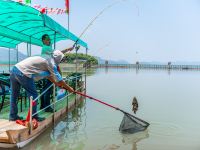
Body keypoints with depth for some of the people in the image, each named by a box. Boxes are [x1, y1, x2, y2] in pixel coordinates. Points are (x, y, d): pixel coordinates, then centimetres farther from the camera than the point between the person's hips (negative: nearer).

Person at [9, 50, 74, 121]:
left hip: (14, 69, 10)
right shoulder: (51, 62, -4)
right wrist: (69, 88, 9)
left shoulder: (46, 58, 22)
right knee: (33, 95, 4)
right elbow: (58, 79, -2)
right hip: (23, 74, -10)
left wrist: (56, 83, 39)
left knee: (14, 95, 18)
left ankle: (13, 116, 30)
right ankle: (34, 117, 15)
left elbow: (48, 75, 32)